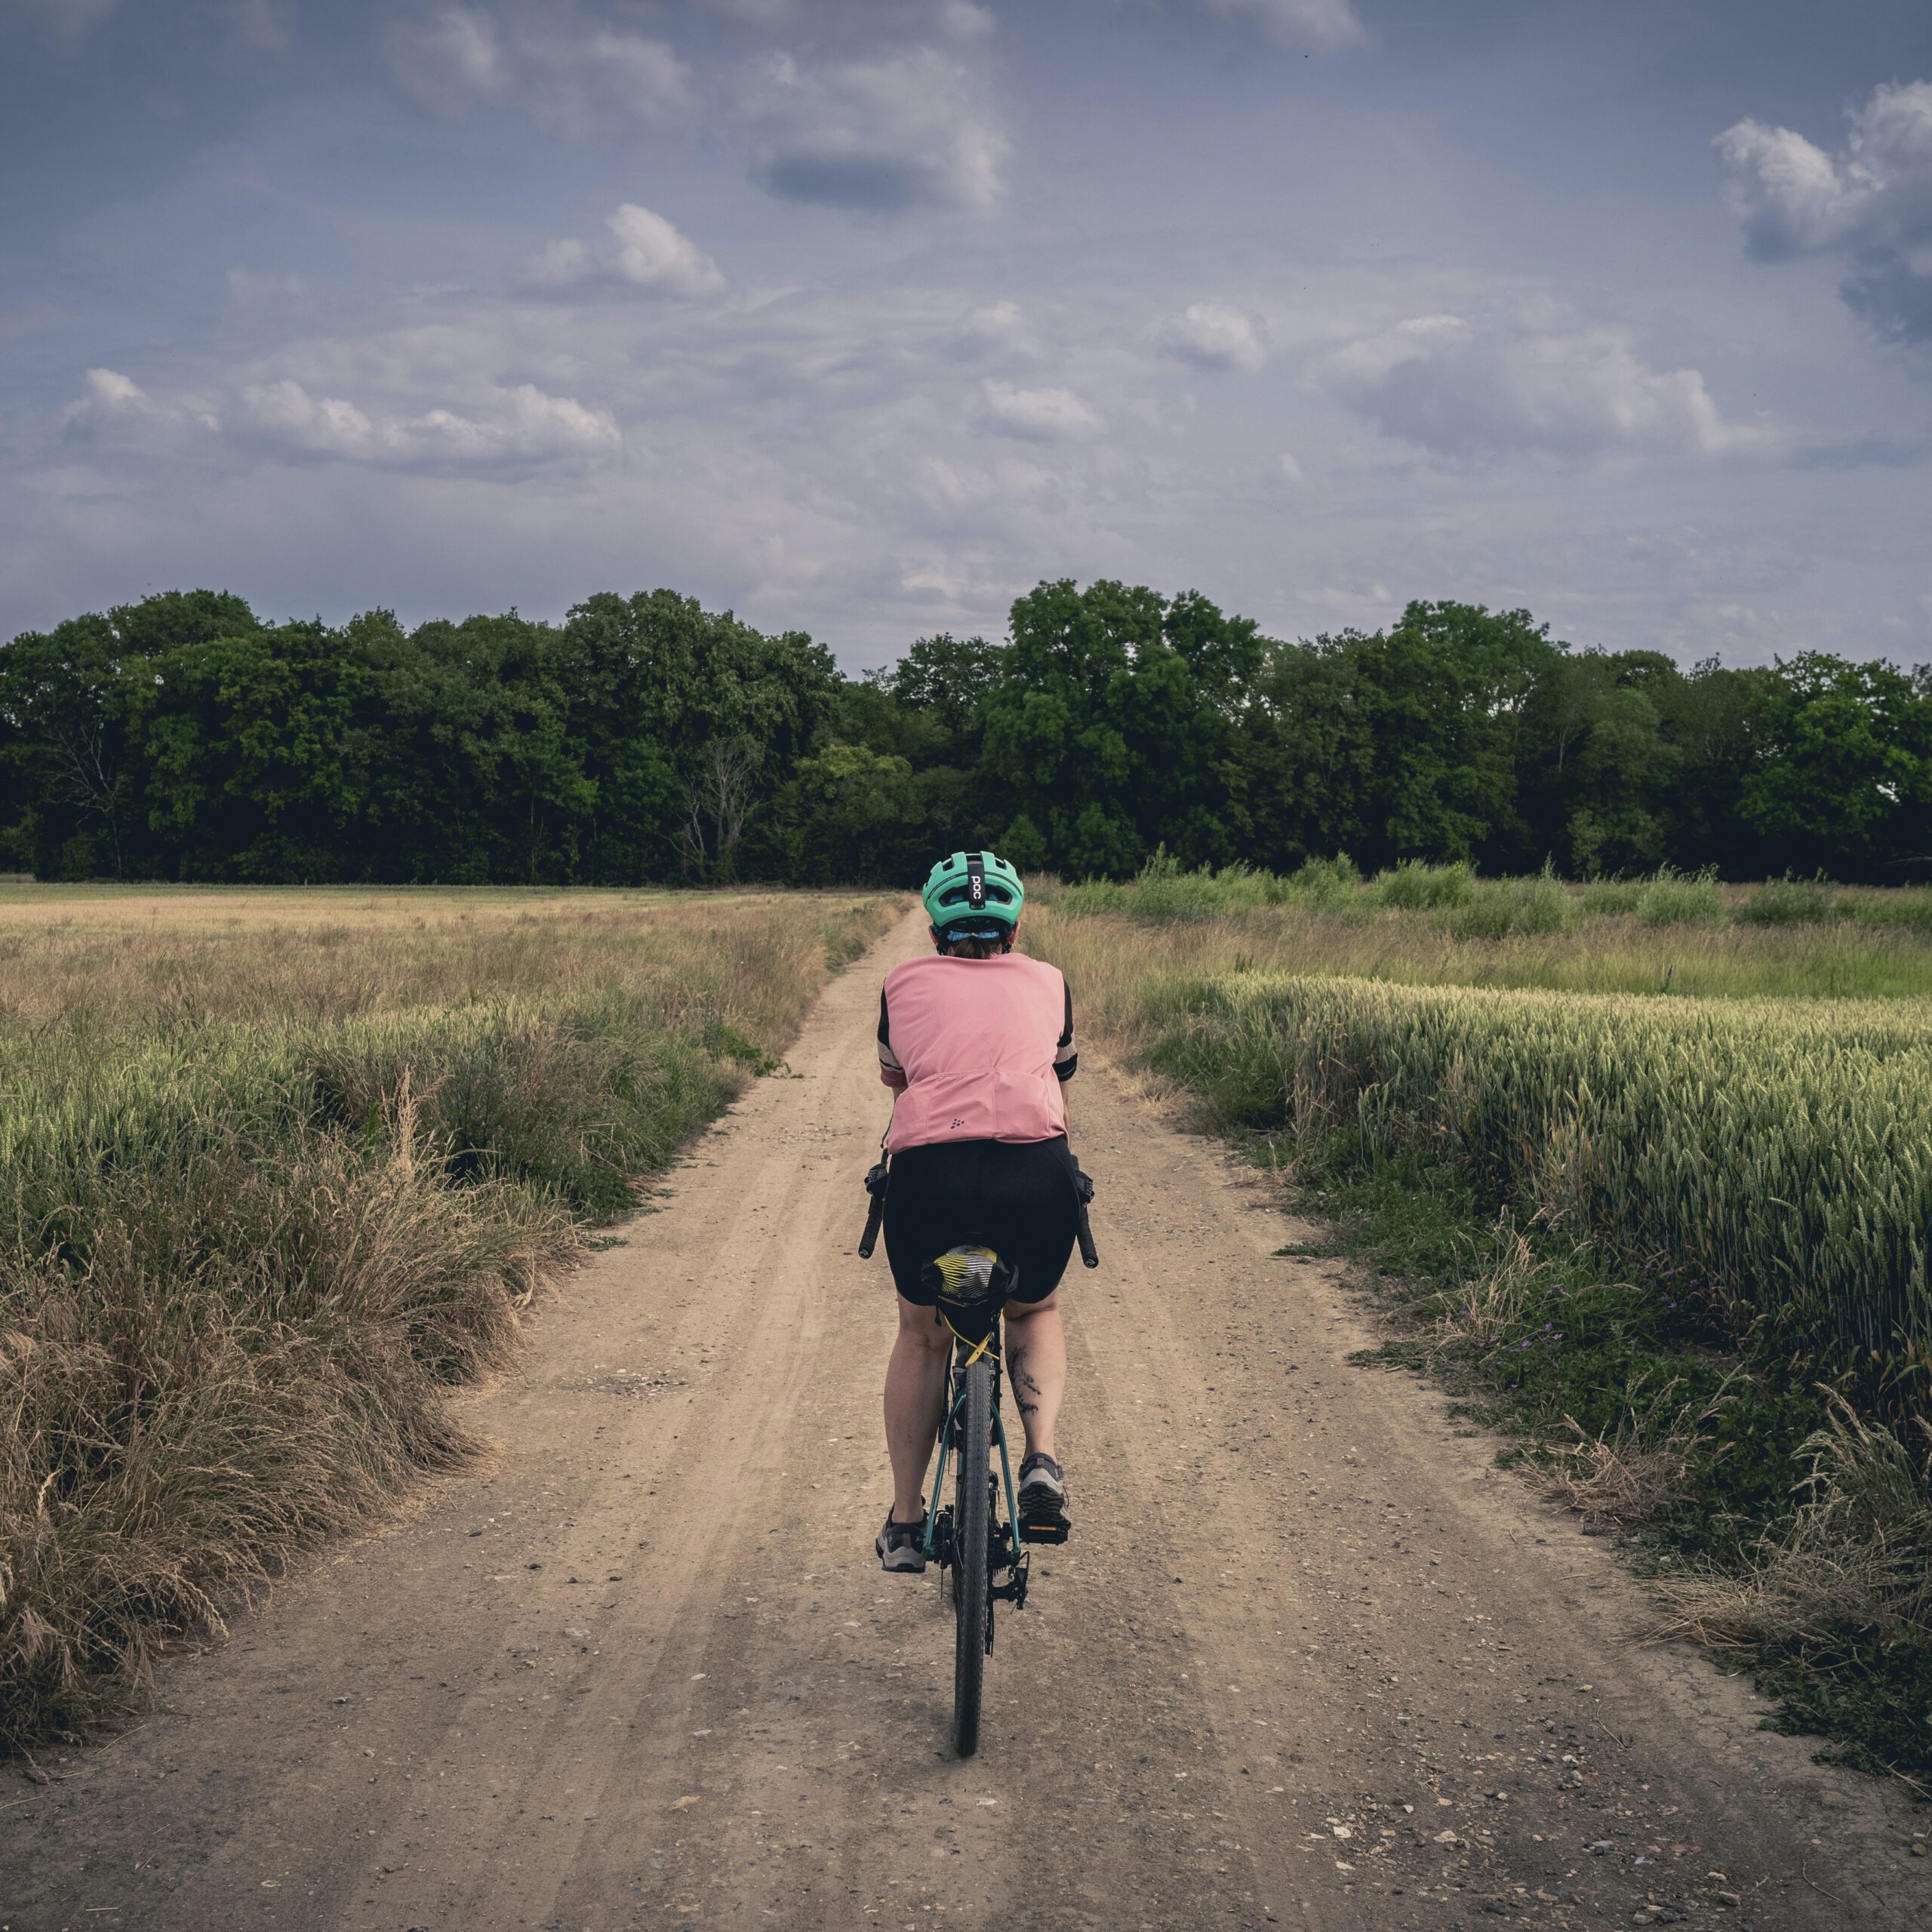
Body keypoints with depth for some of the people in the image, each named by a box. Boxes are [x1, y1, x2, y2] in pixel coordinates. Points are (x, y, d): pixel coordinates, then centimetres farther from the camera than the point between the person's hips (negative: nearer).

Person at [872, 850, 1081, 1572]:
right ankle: (1041, 1460, 7)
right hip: (1038, 1169, 0)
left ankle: (904, 1522, 25)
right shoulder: (1048, 982, 21)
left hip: (928, 1169, 0)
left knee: (920, 1335, 23)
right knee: (1035, 1312, 29)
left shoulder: (905, 982, 20)